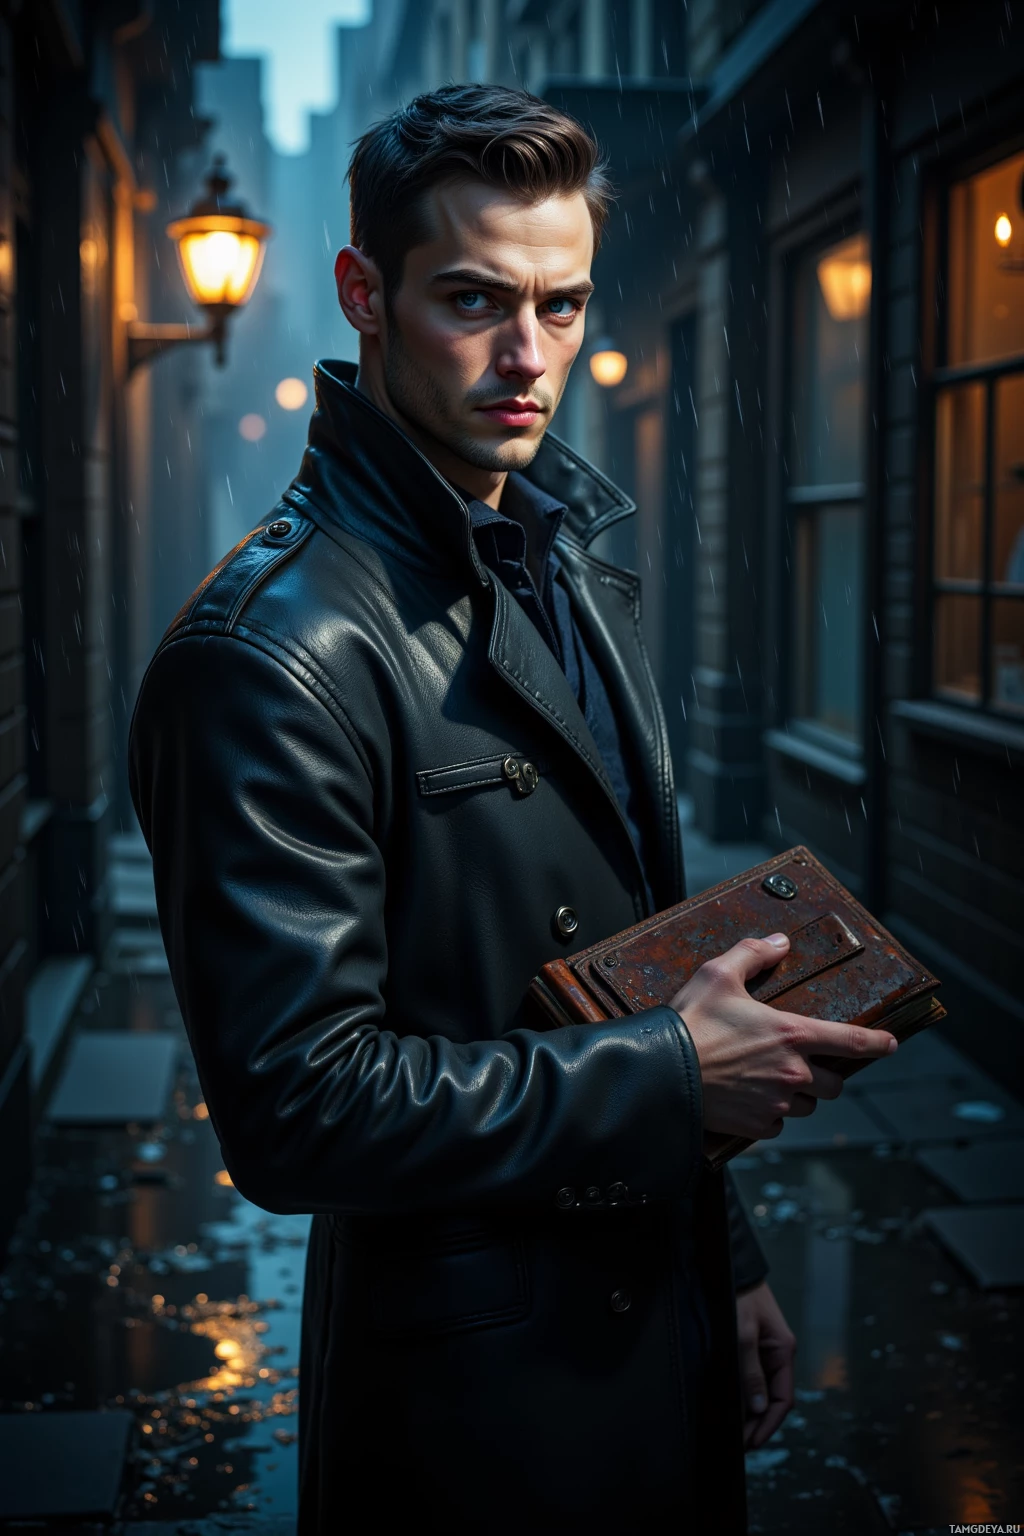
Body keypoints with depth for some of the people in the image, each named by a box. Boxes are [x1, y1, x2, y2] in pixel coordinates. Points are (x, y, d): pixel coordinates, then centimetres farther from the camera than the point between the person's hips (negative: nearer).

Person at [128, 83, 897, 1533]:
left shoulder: (576, 571, 7)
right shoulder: (272, 654, -23)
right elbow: (297, 1109, -25)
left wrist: (726, 1256, 13)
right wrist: (673, 1074, -20)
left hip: (658, 1309, 8)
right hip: (479, 1378, -8)